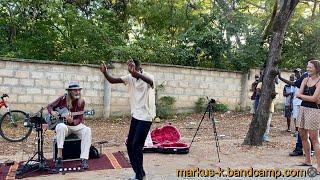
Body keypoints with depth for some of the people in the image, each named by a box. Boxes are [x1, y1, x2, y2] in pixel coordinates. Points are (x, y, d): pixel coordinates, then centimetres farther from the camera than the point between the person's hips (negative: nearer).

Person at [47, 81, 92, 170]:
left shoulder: (81, 102, -5)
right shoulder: (63, 99, -6)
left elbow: (80, 119, -7)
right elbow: (49, 106, 9)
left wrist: (72, 121, -29)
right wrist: (52, 112, -13)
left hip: (76, 125, 1)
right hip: (64, 125, -1)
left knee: (87, 130, -30)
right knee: (61, 127, -38)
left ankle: (84, 159, -33)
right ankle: (59, 157, -32)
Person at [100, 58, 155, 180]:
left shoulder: (148, 76, -16)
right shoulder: (130, 78, 3)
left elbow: (150, 81, -42)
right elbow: (112, 80, -3)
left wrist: (136, 73, -58)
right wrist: (105, 73, -23)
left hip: (146, 116, -7)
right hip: (135, 115, 8)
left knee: (136, 146, -8)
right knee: (130, 145, 10)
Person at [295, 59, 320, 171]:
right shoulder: (305, 80, 11)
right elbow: (298, 95, 5)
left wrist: (301, 95, -3)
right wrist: (309, 98, -11)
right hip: (303, 109, 7)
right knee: (303, 136, 11)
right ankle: (307, 161, 24)